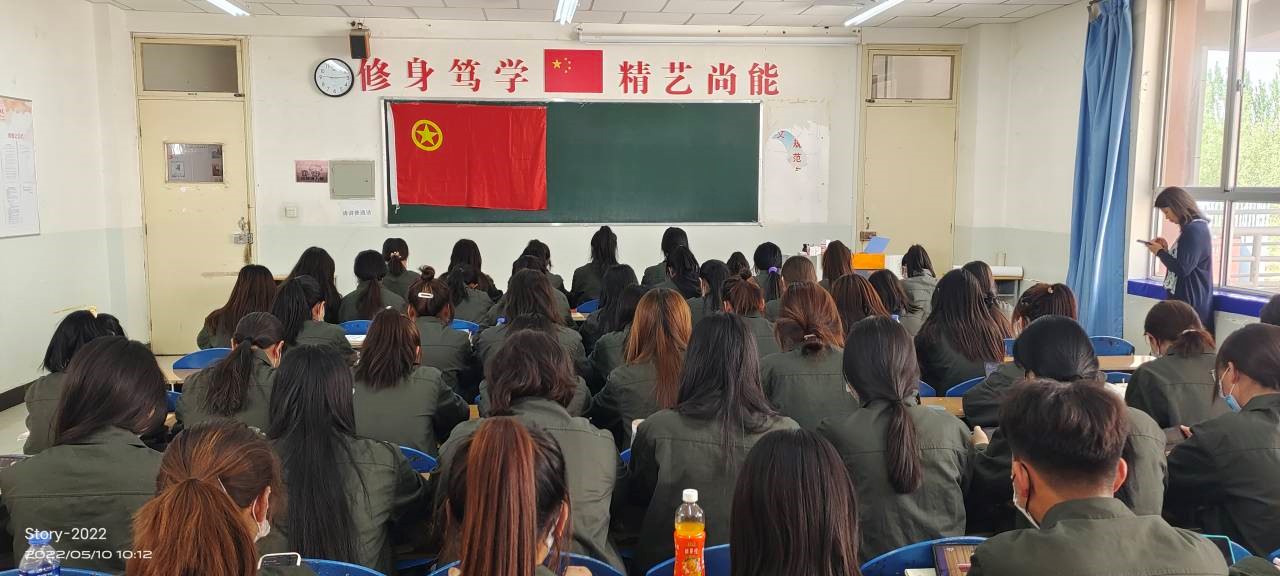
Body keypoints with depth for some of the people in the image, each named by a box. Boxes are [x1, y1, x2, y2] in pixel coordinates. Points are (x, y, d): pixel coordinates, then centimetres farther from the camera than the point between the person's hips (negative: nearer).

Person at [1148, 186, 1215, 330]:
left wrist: (1160, 252, -6)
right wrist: (1166, 250, 8)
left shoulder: (1195, 229, -14)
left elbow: (1182, 269, -19)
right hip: (1186, 300, 10)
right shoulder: (1192, 228, 18)